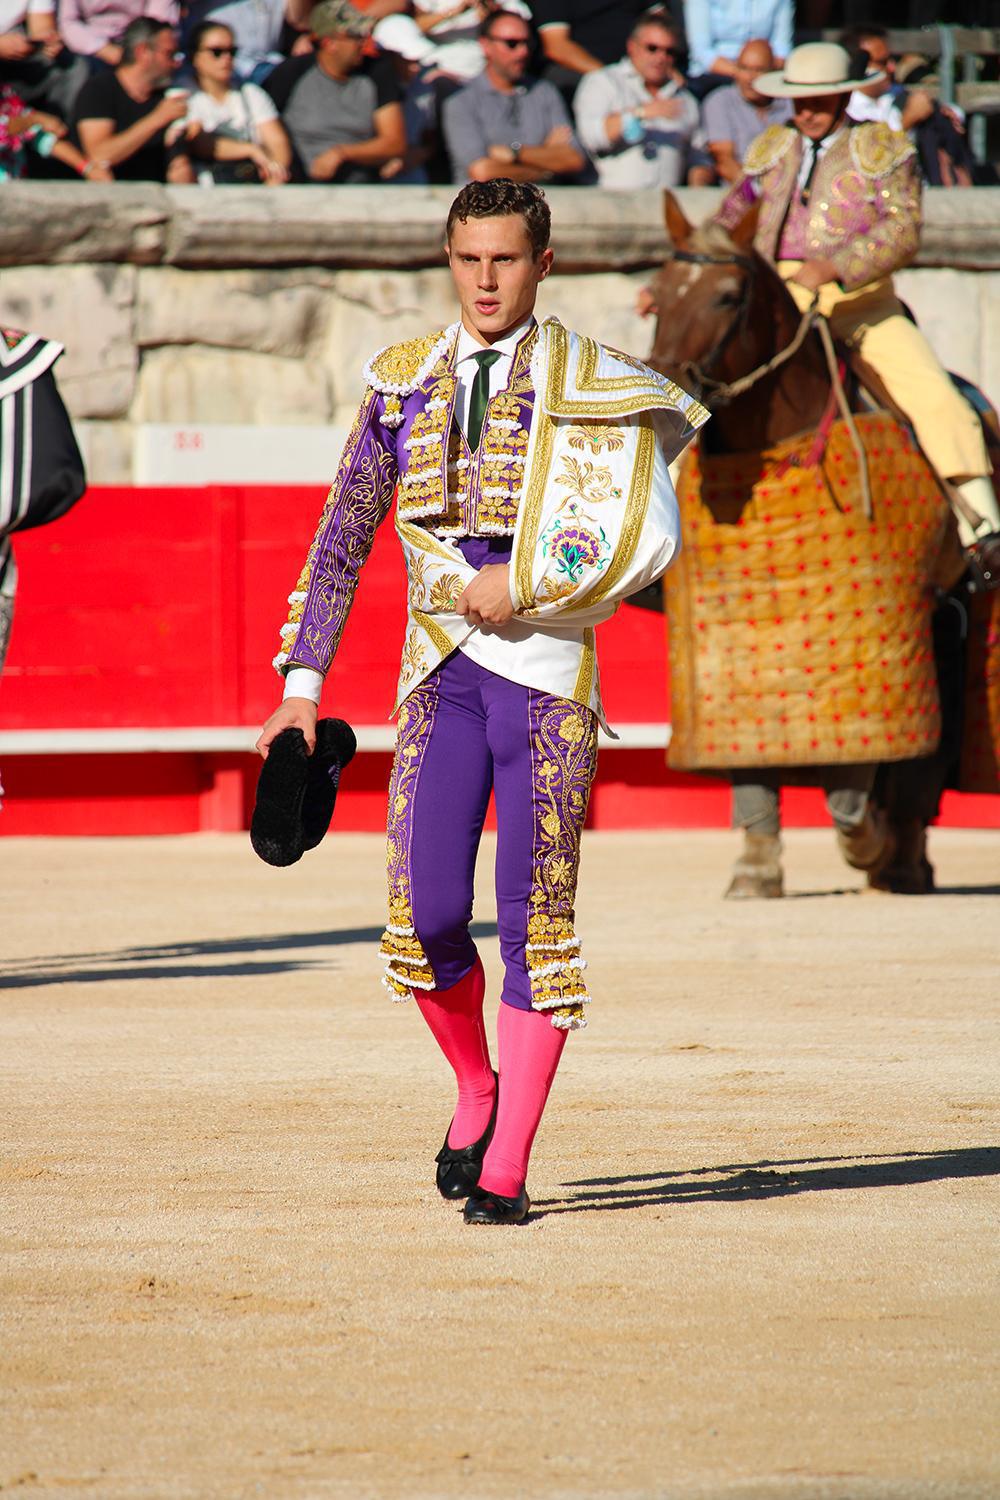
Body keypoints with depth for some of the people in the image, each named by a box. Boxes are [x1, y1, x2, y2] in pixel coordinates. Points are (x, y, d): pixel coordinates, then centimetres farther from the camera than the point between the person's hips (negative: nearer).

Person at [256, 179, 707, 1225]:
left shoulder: (590, 386, 0)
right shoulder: (402, 384, 11)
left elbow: (644, 538, -9)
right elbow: (340, 542, 14)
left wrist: (521, 590, -13)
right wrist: (302, 684, 9)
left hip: (547, 667, -3)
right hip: (439, 668, 3)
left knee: (535, 922, -3)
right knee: (427, 914, -7)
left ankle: (506, 1169, 0)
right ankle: (476, 1088, 22)